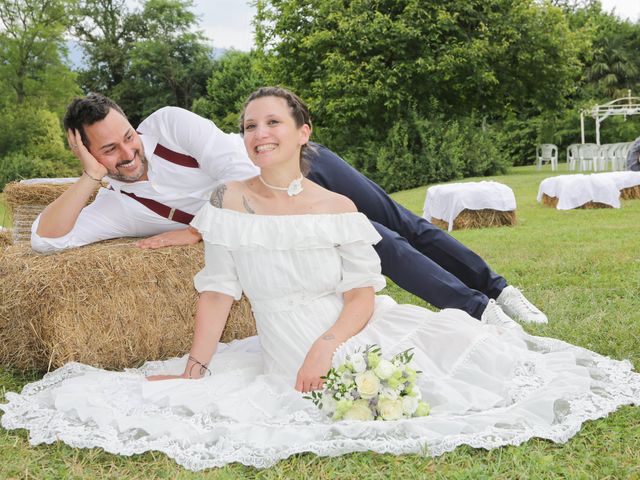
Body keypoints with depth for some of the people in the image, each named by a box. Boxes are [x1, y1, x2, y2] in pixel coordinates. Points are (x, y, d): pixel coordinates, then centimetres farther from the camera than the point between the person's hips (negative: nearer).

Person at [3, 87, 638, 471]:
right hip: (283, 364, 2)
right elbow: (217, 291, -3)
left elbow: (364, 291, -8)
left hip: (354, 340, -2)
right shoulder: (229, 200, -4)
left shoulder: (337, 207, -5)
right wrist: (194, 369, -10)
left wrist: (326, 347, -24)